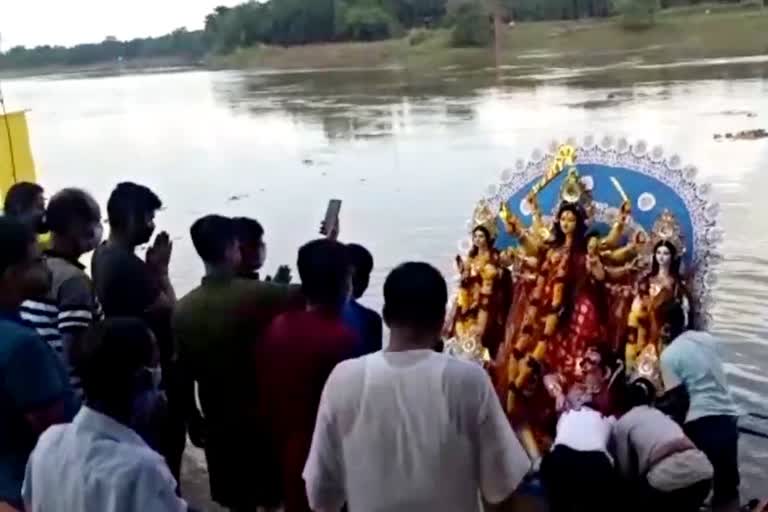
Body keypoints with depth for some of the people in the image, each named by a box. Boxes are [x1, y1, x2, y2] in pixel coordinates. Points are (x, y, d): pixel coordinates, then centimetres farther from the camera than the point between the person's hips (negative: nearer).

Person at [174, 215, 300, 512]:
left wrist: (194, 423, 12)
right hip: (262, 419, -3)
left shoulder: (183, 308, -6)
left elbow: (183, 374, -1)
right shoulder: (255, 294, -19)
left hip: (219, 423, 4)